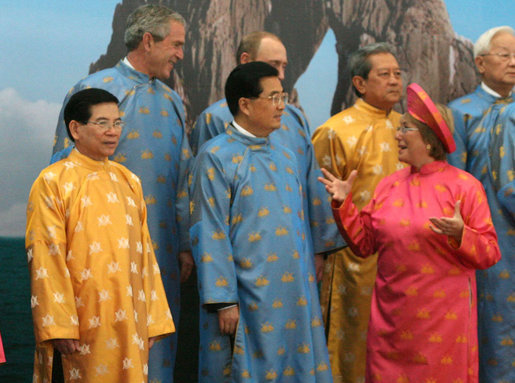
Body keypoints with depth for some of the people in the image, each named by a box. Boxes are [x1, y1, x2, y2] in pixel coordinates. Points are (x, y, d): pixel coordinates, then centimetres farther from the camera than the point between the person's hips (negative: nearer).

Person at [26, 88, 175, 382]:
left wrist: (153, 320, 11)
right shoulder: (53, 182, -5)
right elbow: (46, 260, -10)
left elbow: (144, 253, 14)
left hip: (129, 322, 5)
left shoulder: (128, 181, 13)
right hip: (83, 323, -5)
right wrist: (59, 326, -15)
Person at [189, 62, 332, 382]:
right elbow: (210, 235, -10)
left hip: (295, 298, 6)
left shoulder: (285, 158, 15)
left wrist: (309, 285, 15)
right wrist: (223, 300, -15)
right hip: (247, 301, -6)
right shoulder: (216, 157, -6)